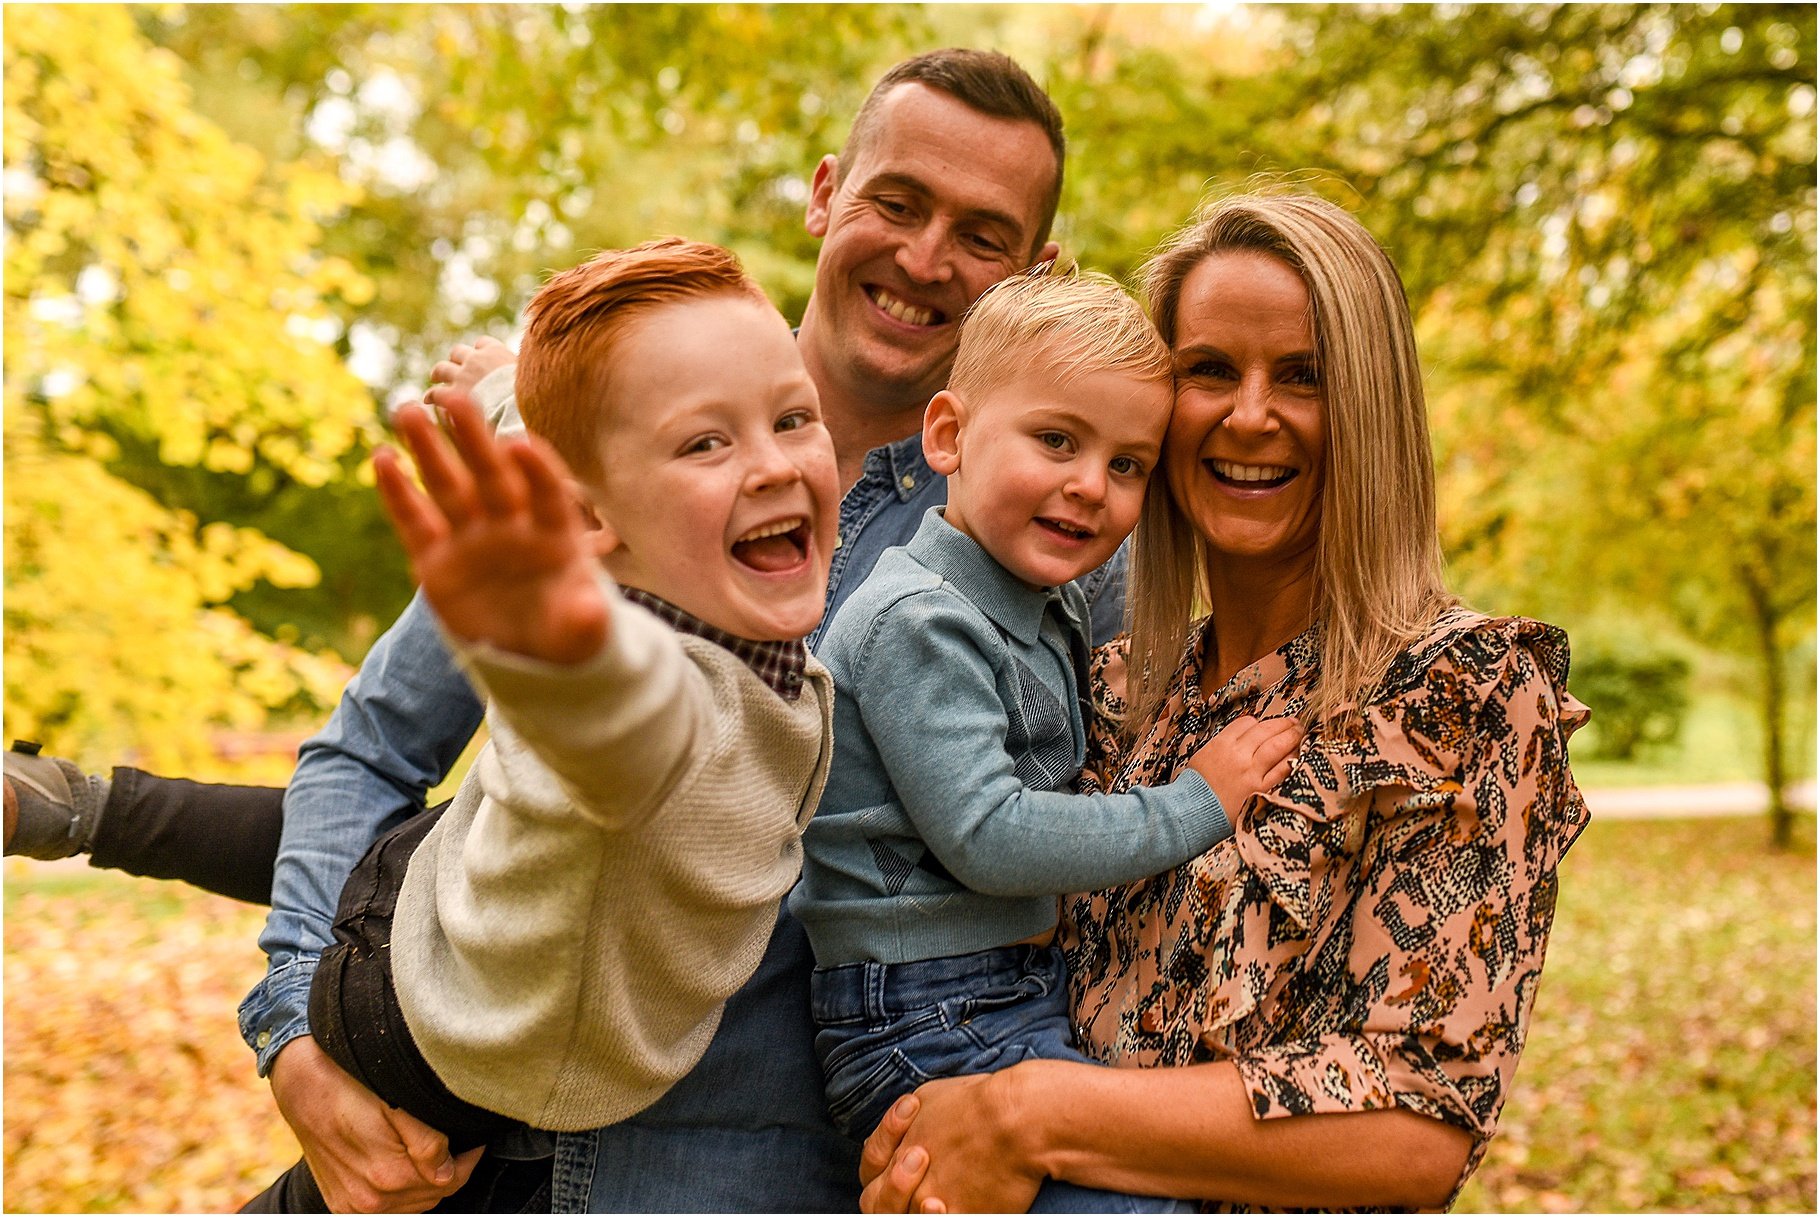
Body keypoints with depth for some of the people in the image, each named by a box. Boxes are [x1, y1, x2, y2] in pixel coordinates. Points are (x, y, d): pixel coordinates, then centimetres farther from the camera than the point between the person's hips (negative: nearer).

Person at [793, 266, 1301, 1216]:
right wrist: (1194, 806, -14)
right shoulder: (915, 622, -17)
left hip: (1031, 995, 9)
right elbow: (986, 837, -22)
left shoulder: (1057, 610, 10)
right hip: (926, 1021, -9)